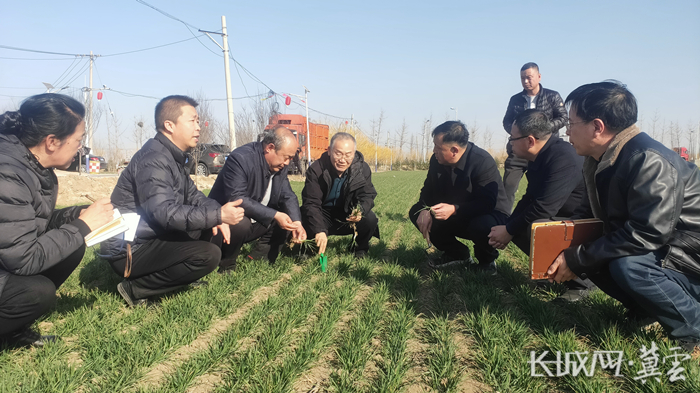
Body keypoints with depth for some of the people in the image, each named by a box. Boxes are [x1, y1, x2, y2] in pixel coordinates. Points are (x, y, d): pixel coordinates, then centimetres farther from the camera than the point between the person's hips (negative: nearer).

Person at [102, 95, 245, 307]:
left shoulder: (175, 156, 9)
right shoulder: (153, 160, -21)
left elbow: (192, 195, 12)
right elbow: (165, 213, -30)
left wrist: (216, 214, -8)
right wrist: (218, 215, -31)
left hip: (152, 237, 9)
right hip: (129, 250, -9)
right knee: (209, 255, -21)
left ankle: (181, 274, 5)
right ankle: (136, 289, -10)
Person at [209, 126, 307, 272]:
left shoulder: (280, 165, -1)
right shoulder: (240, 158, -25)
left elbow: (287, 195, 0)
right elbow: (236, 199, -32)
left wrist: (296, 222, -19)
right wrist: (274, 215, -34)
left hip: (255, 221, 8)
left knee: (289, 217, -2)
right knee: (241, 224, -37)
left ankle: (258, 259, 4)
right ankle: (226, 267, -10)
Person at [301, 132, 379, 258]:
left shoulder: (362, 168, -13)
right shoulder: (316, 170, -20)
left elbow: (367, 196, -10)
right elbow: (311, 203, -25)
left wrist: (361, 211, -36)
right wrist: (319, 231, -41)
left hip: (349, 215, 2)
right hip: (324, 214, -1)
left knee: (370, 219, -26)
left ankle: (360, 247, 9)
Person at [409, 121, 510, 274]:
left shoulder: (483, 162, -26)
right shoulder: (436, 160, -7)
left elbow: (487, 203, -32)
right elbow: (428, 190, 3)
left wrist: (454, 209, -44)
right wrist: (424, 210, -19)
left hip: (489, 214, -6)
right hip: (457, 217, 7)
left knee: (482, 226, -41)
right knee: (416, 212, -7)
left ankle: (486, 259, -3)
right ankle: (457, 253, 6)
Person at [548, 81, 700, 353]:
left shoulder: (649, 162, -27)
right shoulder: (600, 161, 2)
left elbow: (646, 234, -32)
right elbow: (598, 219, 11)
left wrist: (577, 259, -26)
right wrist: (568, 252, -4)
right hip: (661, 251, 9)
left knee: (627, 266, -33)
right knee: (592, 254, -2)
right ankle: (648, 308, 11)